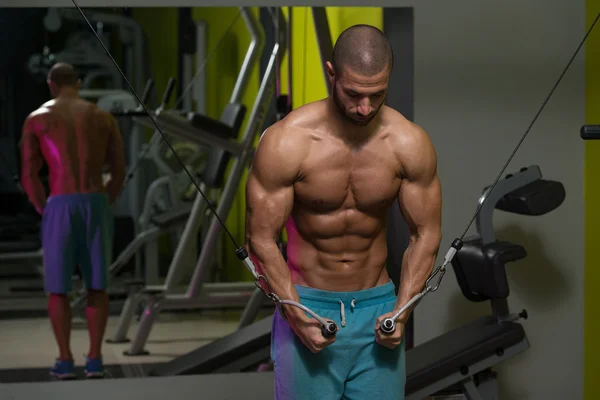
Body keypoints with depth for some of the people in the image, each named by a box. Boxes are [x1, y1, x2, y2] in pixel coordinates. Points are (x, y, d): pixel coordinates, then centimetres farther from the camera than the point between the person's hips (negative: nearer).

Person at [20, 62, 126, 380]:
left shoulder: (36, 119, 6)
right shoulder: (104, 117, 12)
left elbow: (28, 177, 0)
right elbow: (119, 172, 12)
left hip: (60, 207, -2)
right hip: (97, 206, 2)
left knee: (57, 285, 10)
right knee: (96, 283, 12)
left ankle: (65, 360, 8)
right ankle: (94, 359, 8)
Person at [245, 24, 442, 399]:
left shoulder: (411, 144, -9)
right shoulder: (285, 143, -16)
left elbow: (427, 235, 0)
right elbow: (261, 239, -11)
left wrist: (401, 312, -10)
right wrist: (298, 317, -17)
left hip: (378, 305, 2)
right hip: (306, 304, -2)